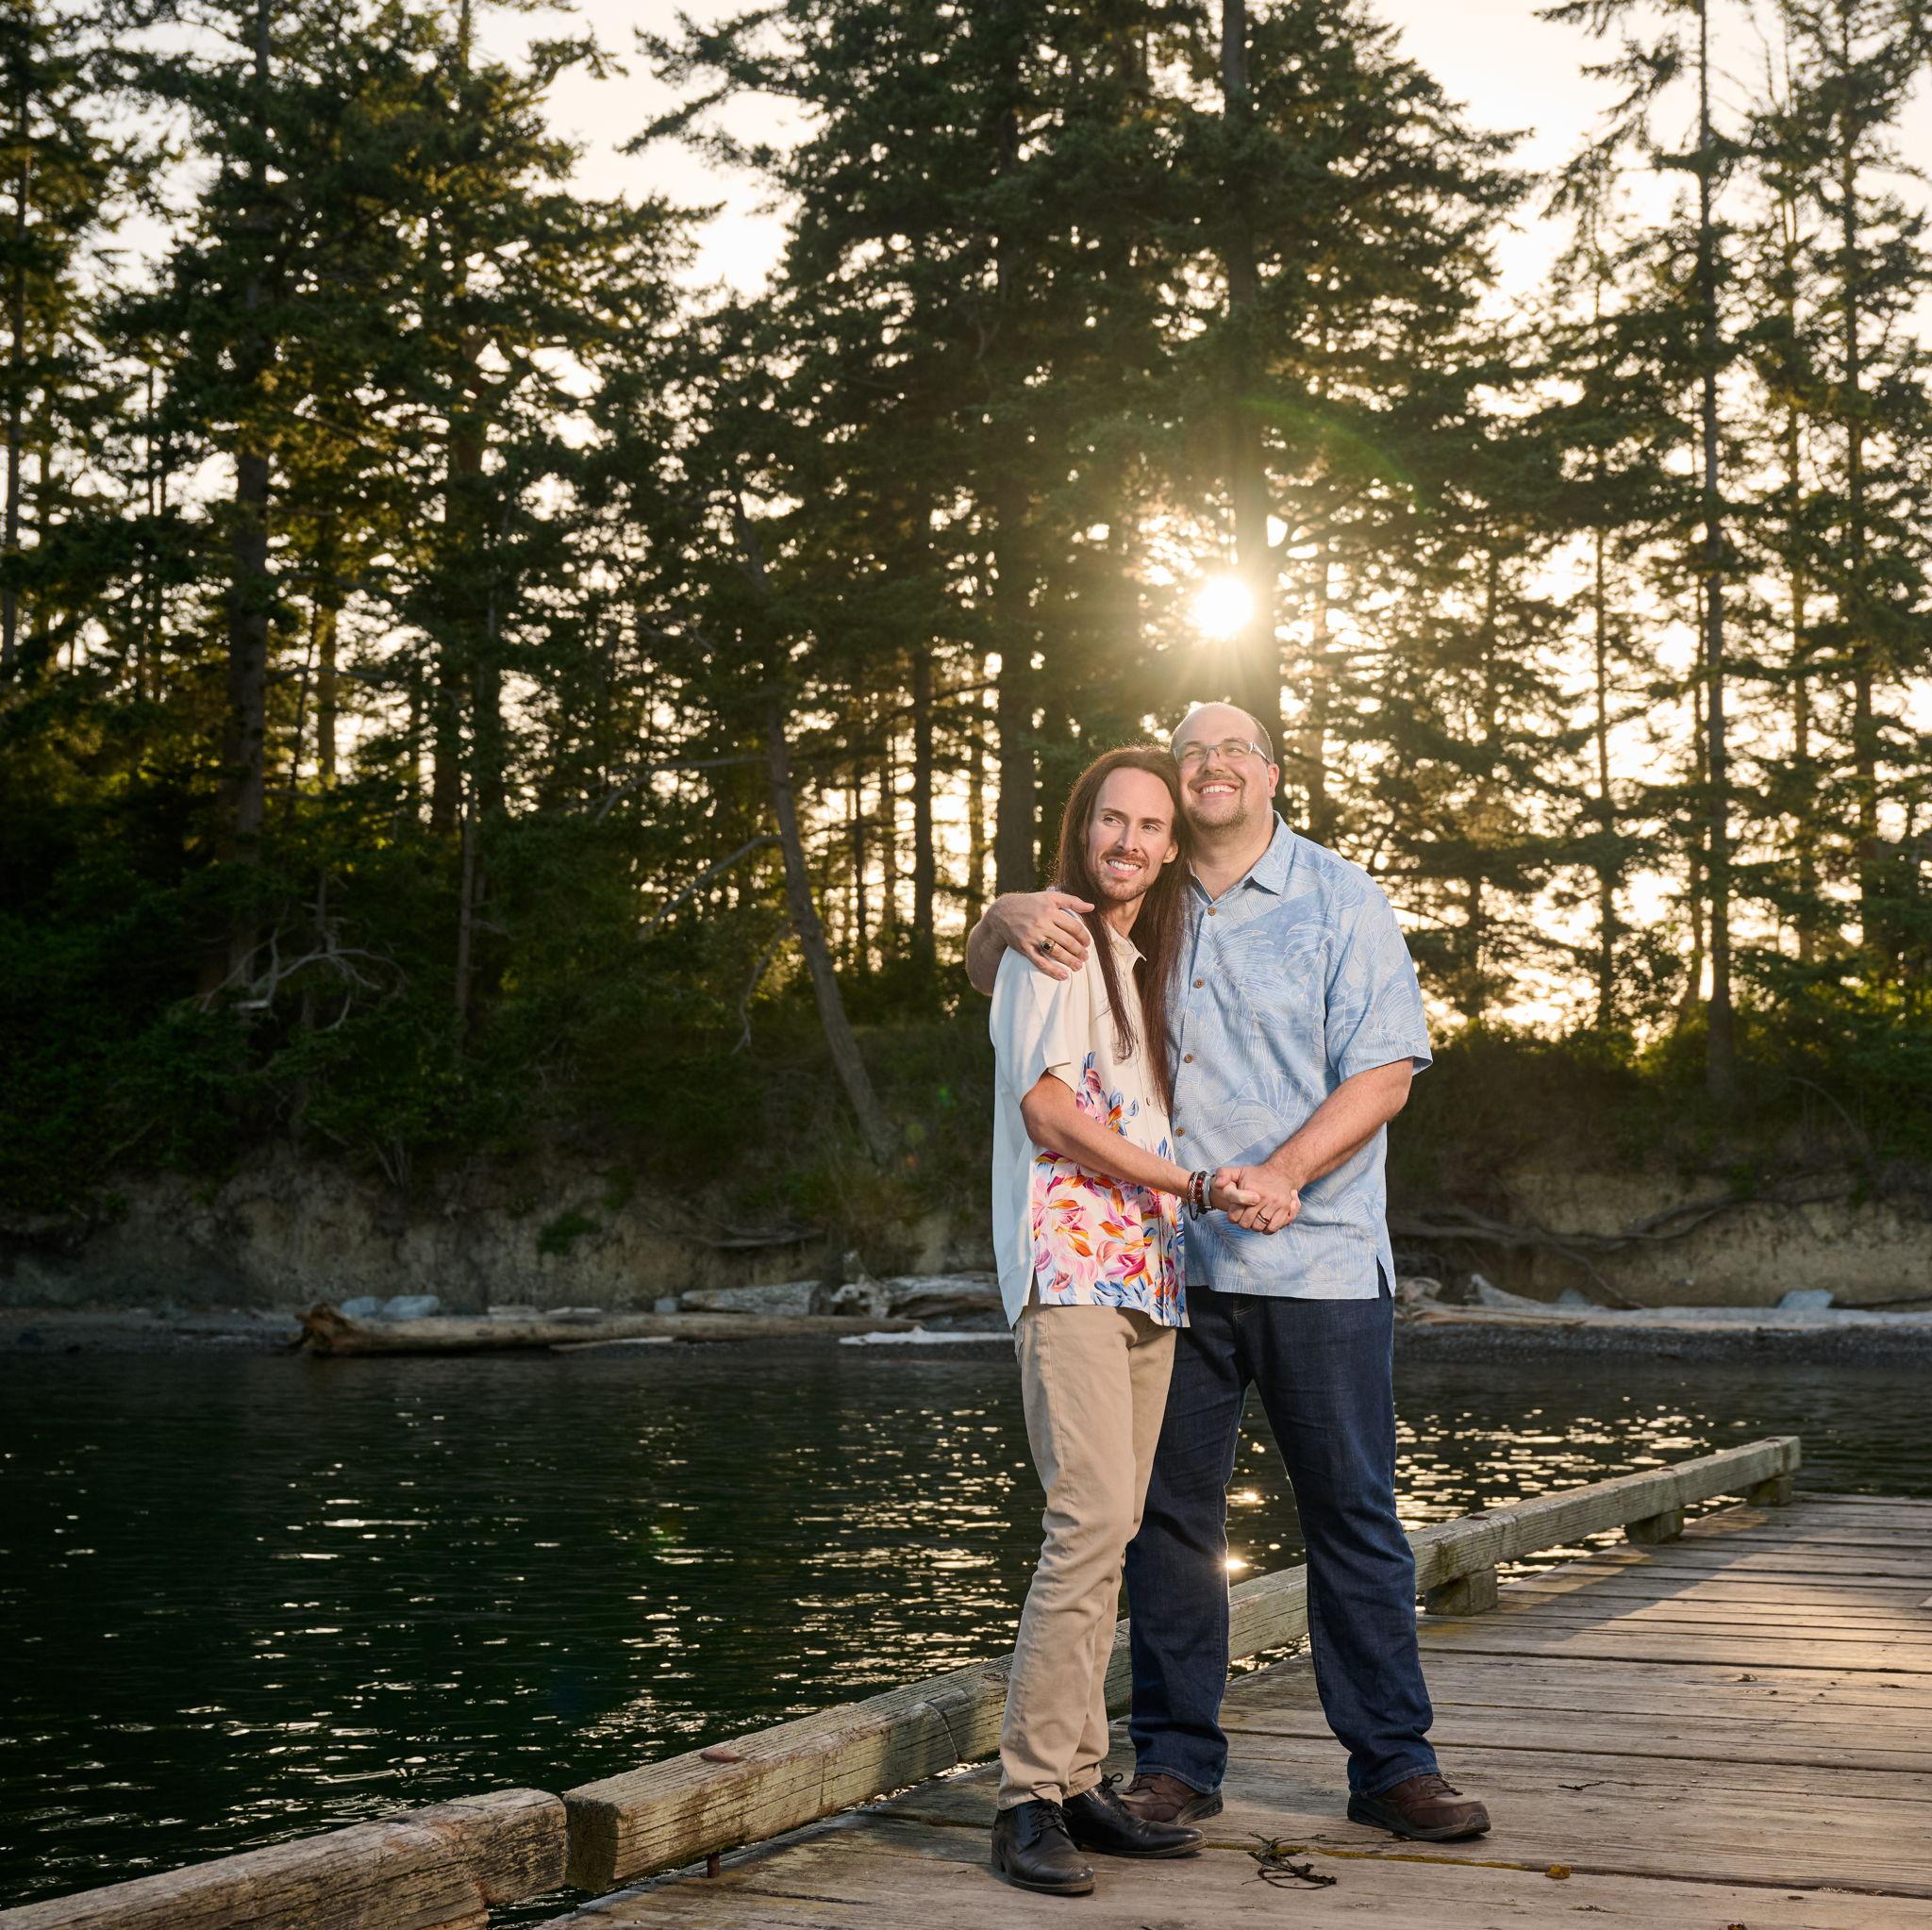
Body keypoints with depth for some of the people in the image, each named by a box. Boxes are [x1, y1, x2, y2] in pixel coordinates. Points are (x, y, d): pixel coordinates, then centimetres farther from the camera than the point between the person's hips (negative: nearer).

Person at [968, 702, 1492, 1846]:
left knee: (1353, 1513, 2)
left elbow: (1386, 1066, -5)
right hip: (1169, 1262, 2)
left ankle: (1393, 1763, 11)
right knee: (1171, 1510, 5)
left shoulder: (1339, 898, 3)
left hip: (1320, 1265, -2)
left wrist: (1284, 1171, -21)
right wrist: (1014, 915, -8)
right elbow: (988, 979, 17)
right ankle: (1176, 1761, 15)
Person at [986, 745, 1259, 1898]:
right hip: (1069, 1258, -7)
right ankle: (1030, 1797, -13)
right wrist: (1191, 1186, -10)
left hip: (1151, 1265, 7)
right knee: (1092, 1516, -17)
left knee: (1112, 1532, 5)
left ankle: (1082, 1782, 10)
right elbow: (1051, 1111, -9)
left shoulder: (1158, 956, 22)